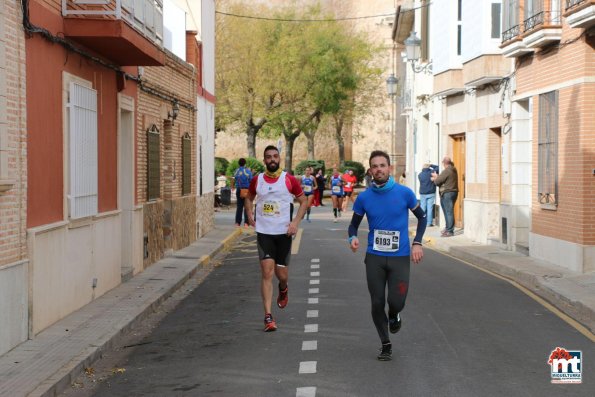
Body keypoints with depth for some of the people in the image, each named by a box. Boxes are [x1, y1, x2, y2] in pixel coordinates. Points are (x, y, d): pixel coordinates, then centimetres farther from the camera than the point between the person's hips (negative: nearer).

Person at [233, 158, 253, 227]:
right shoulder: (248, 171, -8)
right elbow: (251, 181, -7)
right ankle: (246, 222, -1)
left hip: (239, 190, 3)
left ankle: (237, 222, 8)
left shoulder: (236, 171, 1)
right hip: (247, 190, -3)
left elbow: (234, 181, 4)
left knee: (239, 206, 9)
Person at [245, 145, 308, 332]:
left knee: (281, 273, 6)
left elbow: (303, 201, 5)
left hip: (284, 232, 0)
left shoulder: (289, 180, -2)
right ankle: (268, 316, -7)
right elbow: (249, 198, 21)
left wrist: (296, 222, -8)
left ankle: (283, 289, 45)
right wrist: (250, 214, 3)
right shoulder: (256, 180, 3)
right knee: (267, 272, -8)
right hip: (263, 232, 0)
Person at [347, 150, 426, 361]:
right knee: (377, 303, 3)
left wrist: (417, 242, -3)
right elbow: (354, 224, 11)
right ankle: (385, 344, 23)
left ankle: (394, 316, 29)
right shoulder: (364, 197, -1)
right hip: (374, 257, 1)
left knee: (396, 301, -10)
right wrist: (352, 237, -11)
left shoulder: (404, 193, -5)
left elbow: (422, 217, 9)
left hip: (400, 257, -1)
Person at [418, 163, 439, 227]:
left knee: (422, 208, 7)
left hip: (422, 194, 2)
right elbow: (437, 167, 5)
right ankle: (429, 223, -3)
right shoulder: (431, 172, -7)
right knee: (430, 208, -2)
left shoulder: (420, 175, 0)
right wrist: (431, 165, 8)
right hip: (431, 193, -2)